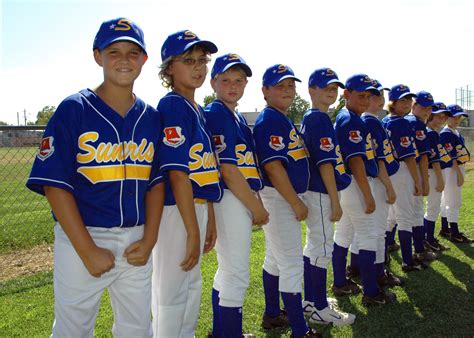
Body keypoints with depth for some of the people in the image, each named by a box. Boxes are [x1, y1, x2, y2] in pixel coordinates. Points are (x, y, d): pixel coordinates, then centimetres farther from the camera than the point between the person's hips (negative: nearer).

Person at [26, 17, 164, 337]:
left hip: (136, 242, 4)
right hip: (82, 238, -3)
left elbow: (156, 182, 7)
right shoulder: (74, 109, -6)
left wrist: (149, 240, -3)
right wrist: (87, 250, -15)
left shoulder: (151, 116, 6)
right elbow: (55, 185, -11)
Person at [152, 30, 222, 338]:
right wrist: (193, 232, -20)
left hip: (196, 206, 9)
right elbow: (178, 174, -21)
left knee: (191, 285, 22)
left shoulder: (199, 111, 12)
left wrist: (210, 219, 16)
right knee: (172, 291, 4)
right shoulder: (172, 106, -15)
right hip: (176, 210, -9)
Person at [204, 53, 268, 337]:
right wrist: (257, 207, -13)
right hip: (230, 200, -10)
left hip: (243, 200, 10)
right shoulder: (214, 115, -12)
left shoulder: (239, 118, 17)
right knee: (237, 276, -3)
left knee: (228, 271, 19)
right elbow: (227, 170, -18)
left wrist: (257, 202, 10)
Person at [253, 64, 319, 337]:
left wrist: (298, 200, 16)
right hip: (279, 199, -10)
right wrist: (297, 203, -19)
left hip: (288, 198, 10)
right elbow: (273, 166, -22)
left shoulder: (286, 121, 15)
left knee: (276, 259, 18)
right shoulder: (269, 120, -15)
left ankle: (272, 315, 33)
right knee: (292, 263, -5)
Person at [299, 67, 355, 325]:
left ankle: (310, 301, 26)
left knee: (314, 247, 15)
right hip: (321, 193, -10)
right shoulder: (319, 120, -15)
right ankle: (320, 309, 8)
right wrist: (335, 201, -18)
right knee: (322, 249, -2)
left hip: (315, 191, 10)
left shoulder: (309, 119, 15)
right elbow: (326, 163, -19)